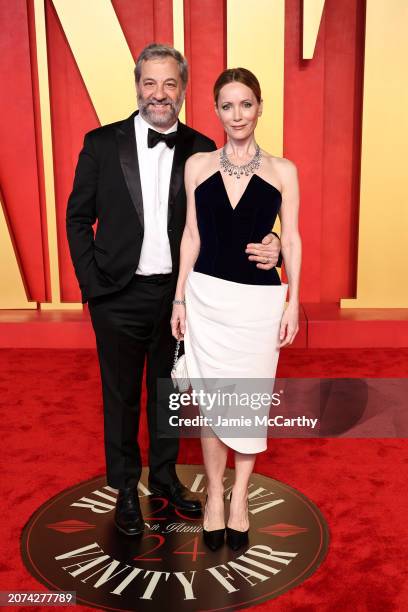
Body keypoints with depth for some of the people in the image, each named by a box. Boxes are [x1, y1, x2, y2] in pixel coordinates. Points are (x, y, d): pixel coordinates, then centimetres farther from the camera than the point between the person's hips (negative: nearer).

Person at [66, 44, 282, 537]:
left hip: (177, 294, 2)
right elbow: (78, 218, 0)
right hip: (119, 296, -1)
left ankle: (164, 476, 41)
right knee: (121, 396, 13)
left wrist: (266, 246, -20)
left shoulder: (201, 151, -1)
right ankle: (125, 488, 35)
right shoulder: (102, 143, -4)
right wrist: (91, 284, -6)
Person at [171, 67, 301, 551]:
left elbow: (291, 239, 2)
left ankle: (239, 496, 27)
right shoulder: (197, 165, 4)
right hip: (207, 297, 1)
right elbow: (192, 234, 5)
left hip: (260, 300, 0)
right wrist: (180, 298, 3)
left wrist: (293, 302, -2)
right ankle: (214, 492, 27)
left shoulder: (283, 171, 1)